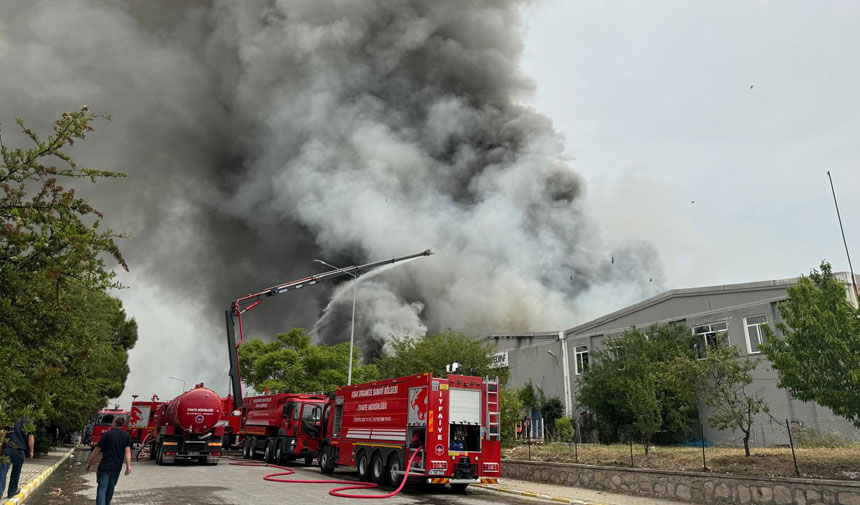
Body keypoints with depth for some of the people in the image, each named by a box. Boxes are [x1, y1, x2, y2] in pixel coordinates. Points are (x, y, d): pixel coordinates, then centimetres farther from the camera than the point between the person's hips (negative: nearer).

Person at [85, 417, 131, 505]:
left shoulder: (108, 434, -3)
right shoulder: (126, 436, 4)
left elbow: (97, 449, -3)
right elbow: (127, 451, -6)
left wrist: (89, 462, 6)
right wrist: (128, 466, -10)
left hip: (105, 466, -4)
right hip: (117, 467, 4)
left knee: (102, 488, -6)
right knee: (110, 487, 19)